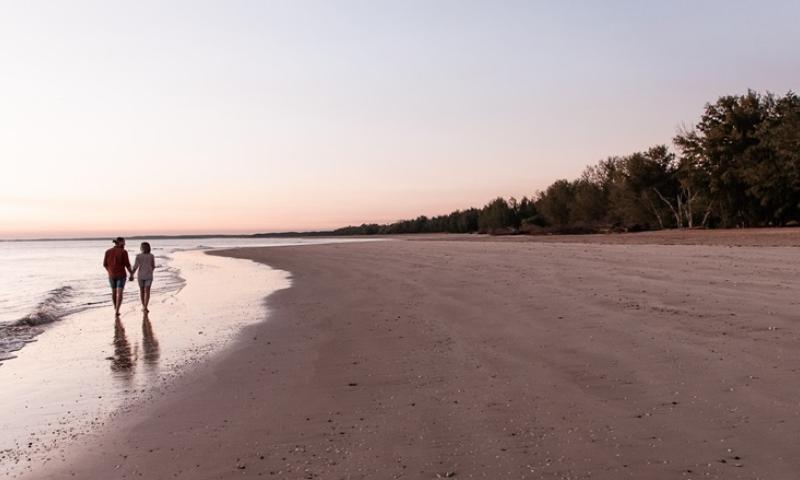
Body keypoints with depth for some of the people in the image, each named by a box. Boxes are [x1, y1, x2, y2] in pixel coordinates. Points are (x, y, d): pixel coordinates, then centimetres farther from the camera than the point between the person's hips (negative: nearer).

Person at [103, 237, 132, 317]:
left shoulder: (108, 251, 1)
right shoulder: (123, 252, -11)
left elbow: (105, 264, 4)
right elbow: (127, 264, -12)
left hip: (111, 275, 4)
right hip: (121, 275, -4)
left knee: (114, 292, 22)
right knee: (119, 294, -3)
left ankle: (116, 309, 35)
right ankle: (116, 312, -12)